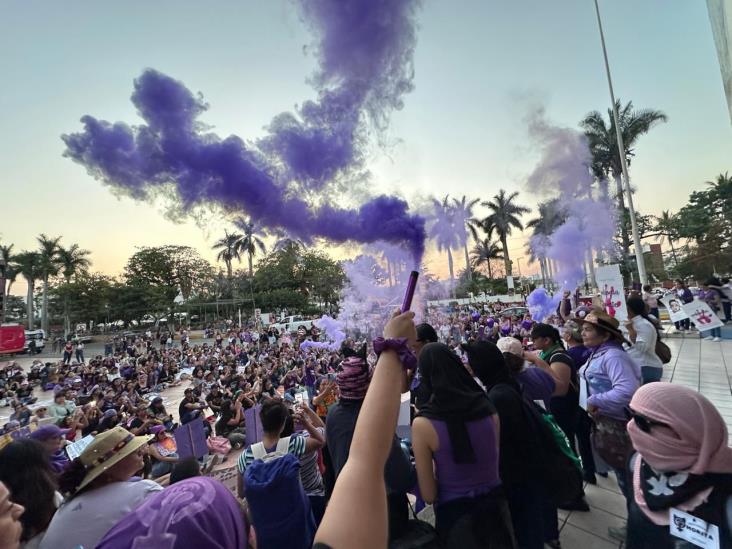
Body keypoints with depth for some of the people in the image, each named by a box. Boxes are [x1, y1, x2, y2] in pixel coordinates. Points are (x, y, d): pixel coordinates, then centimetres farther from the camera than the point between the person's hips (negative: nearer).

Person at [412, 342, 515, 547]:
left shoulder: (423, 424, -23)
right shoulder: (487, 408, -12)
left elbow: (429, 495, -12)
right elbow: (492, 461, 6)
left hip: (455, 513, -3)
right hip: (494, 503, 3)